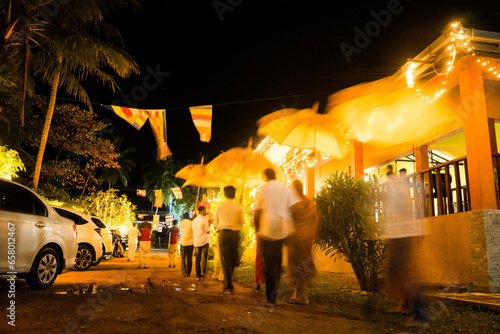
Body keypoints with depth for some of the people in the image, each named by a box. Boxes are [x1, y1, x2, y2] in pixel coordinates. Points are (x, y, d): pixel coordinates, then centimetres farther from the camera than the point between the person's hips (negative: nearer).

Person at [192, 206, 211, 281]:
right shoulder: (204, 219, -7)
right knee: (204, 258, -2)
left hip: (196, 242, 6)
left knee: (197, 258, 5)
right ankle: (202, 274, -4)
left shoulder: (194, 220, 15)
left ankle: (198, 276, 3)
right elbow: (208, 231, -5)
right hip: (204, 241, -6)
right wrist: (209, 224, 5)